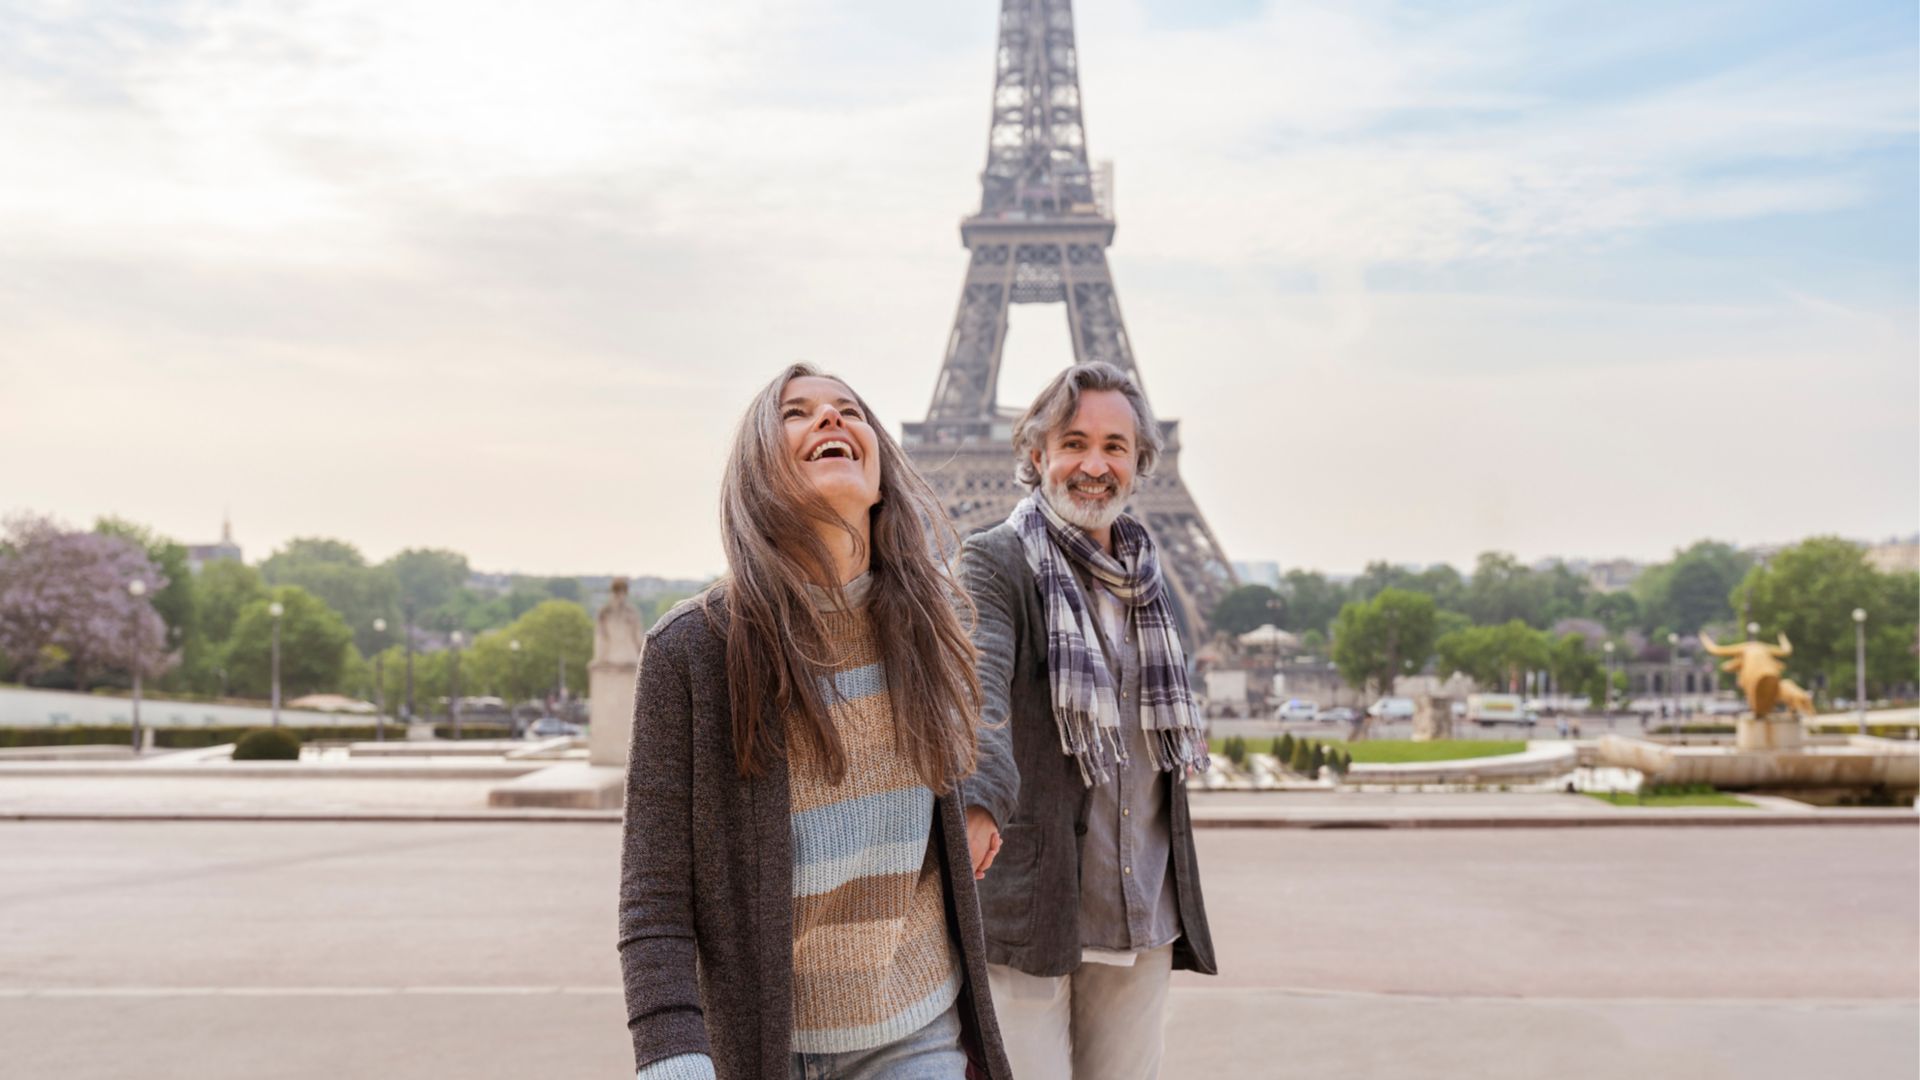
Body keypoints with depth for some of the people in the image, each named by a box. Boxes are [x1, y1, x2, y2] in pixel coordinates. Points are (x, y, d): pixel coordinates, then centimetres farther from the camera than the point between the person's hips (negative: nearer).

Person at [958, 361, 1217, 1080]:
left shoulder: (1147, 580, 14)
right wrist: (980, 799, -43)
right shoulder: (994, 561, -7)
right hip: (1027, 906, -6)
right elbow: (975, 689, -26)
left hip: (1143, 914, 6)